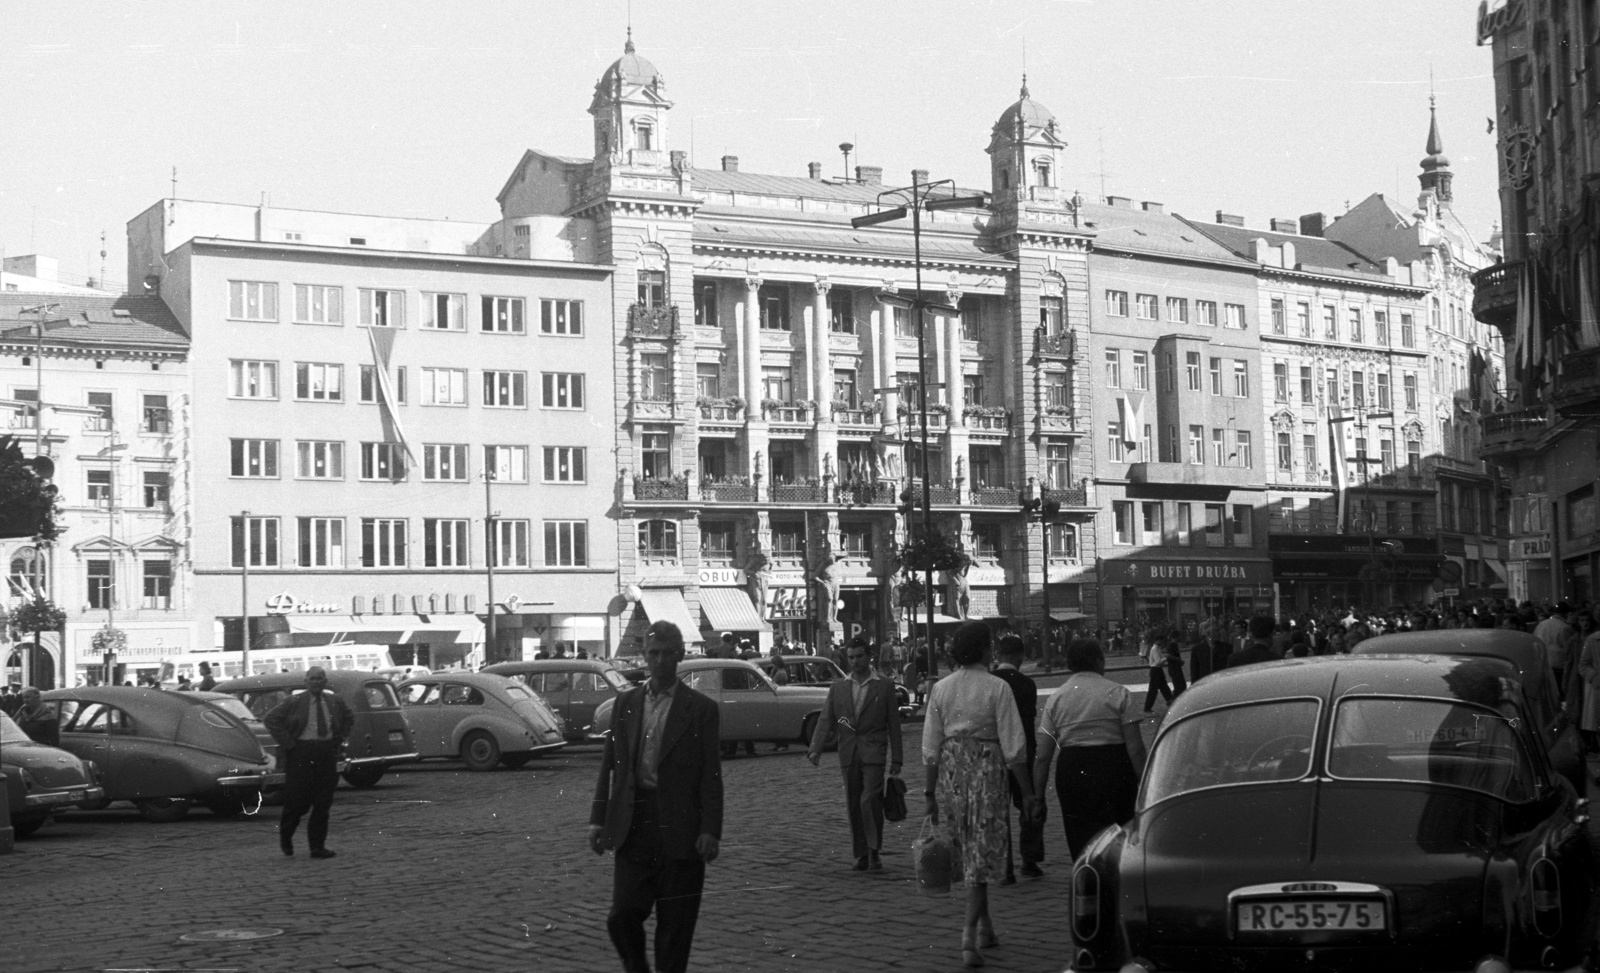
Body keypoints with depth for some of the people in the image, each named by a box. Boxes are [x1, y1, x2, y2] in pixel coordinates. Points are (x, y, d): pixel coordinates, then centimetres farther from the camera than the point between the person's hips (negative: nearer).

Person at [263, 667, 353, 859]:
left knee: (323, 803, 2)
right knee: (298, 800, -2)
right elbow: (270, 719, -4)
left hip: (327, 751, 4)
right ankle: (285, 836, 25)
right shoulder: (295, 702, -5)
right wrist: (287, 742, -9)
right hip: (301, 753, -4)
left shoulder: (334, 701, 7)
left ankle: (318, 846, 8)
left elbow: (349, 718, 24)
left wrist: (339, 738, 11)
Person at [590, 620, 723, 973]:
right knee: (623, 915, -1)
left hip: (678, 828, -2)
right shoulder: (626, 702, 10)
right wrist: (599, 819, 5)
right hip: (633, 825, 3)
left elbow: (711, 774, -3)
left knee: (675, 924, 3)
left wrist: (710, 829, -10)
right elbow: (609, 763, 11)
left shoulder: (700, 708, 0)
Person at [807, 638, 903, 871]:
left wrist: (896, 759, 1)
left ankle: (874, 851, -6)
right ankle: (862, 855, 15)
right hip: (848, 754, 3)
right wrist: (815, 749, -11)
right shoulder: (838, 687, 10)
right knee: (853, 806, 6)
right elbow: (825, 720, 3)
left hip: (873, 753, -3)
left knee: (870, 801, -17)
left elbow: (893, 724, 4)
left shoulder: (884, 686, 3)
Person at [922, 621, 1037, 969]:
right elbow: (1014, 748, -9)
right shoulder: (997, 689, -9)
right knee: (982, 854, 0)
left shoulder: (940, 689, 2)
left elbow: (931, 747, 3)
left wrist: (930, 792, 11)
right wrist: (1027, 793, -3)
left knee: (969, 852, 18)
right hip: (988, 771, -4)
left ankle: (985, 925, 28)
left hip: (951, 772, 4)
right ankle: (970, 932, -12)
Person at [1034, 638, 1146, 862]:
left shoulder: (1055, 698, 7)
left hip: (1070, 771, 3)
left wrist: (1037, 796, 7)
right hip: (1113, 767, -3)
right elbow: (1135, 747, -7)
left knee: (1079, 842, 8)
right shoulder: (1118, 693, -1)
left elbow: (1043, 756, 4)